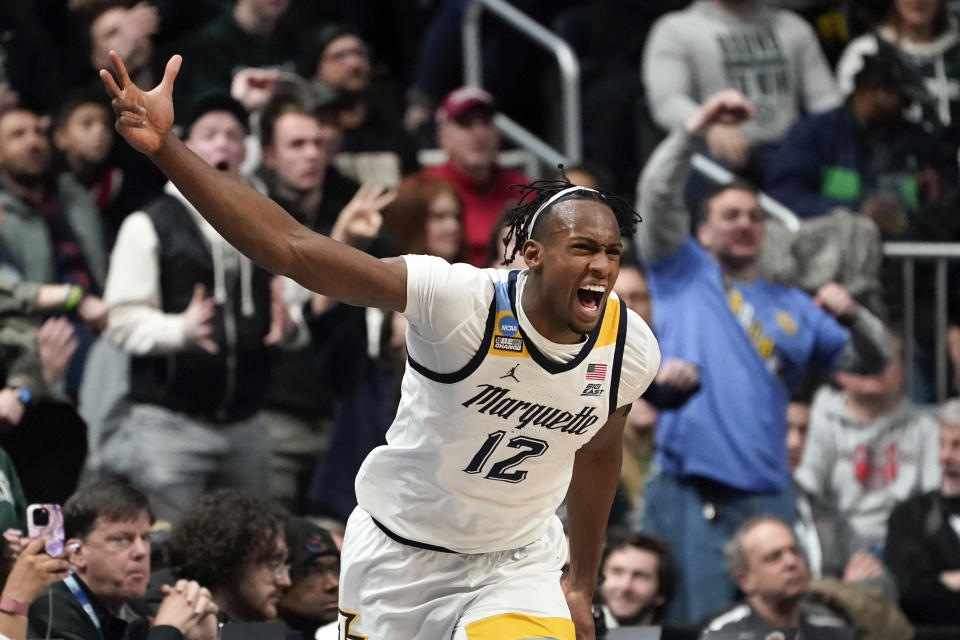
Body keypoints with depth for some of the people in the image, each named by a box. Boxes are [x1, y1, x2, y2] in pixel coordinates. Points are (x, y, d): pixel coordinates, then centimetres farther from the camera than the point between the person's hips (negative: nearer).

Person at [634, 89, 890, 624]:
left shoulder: (792, 307, 21)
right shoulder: (683, 273, 14)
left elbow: (871, 359, 18)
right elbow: (657, 195, -1)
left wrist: (852, 316, -4)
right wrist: (698, 127, -12)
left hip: (765, 496, 3)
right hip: (689, 493, -3)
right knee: (698, 623, -8)